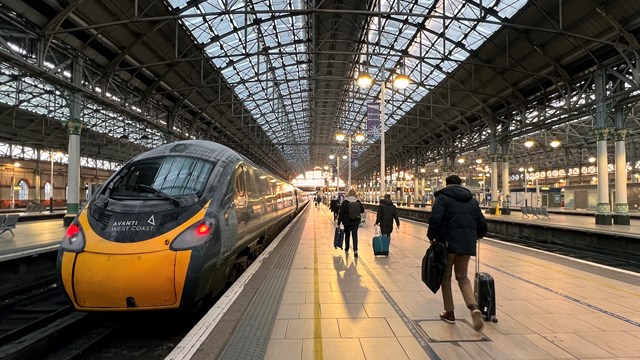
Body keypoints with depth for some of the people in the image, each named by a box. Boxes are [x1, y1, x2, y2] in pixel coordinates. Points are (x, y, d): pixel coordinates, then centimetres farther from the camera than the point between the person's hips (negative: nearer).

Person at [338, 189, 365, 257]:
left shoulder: (345, 202, -11)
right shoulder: (358, 202, -6)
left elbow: (341, 213, -10)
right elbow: (362, 210, 6)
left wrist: (339, 222, -4)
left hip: (347, 222, -1)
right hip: (356, 222, 1)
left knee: (347, 235, 16)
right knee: (355, 235, 3)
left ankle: (346, 249, 30)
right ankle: (355, 250, -14)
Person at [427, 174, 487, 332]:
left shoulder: (442, 198, -3)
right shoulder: (472, 200, 15)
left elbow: (435, 220, -17)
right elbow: (482, 224, 14)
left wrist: (432, 237, -2)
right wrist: (474, 236, 31)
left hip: (448, 243, -4)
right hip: (467, 244, 5)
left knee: (446, 277, 11)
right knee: (462, 277, 15)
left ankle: (449, 313, 18)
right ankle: (474, 307, -8)